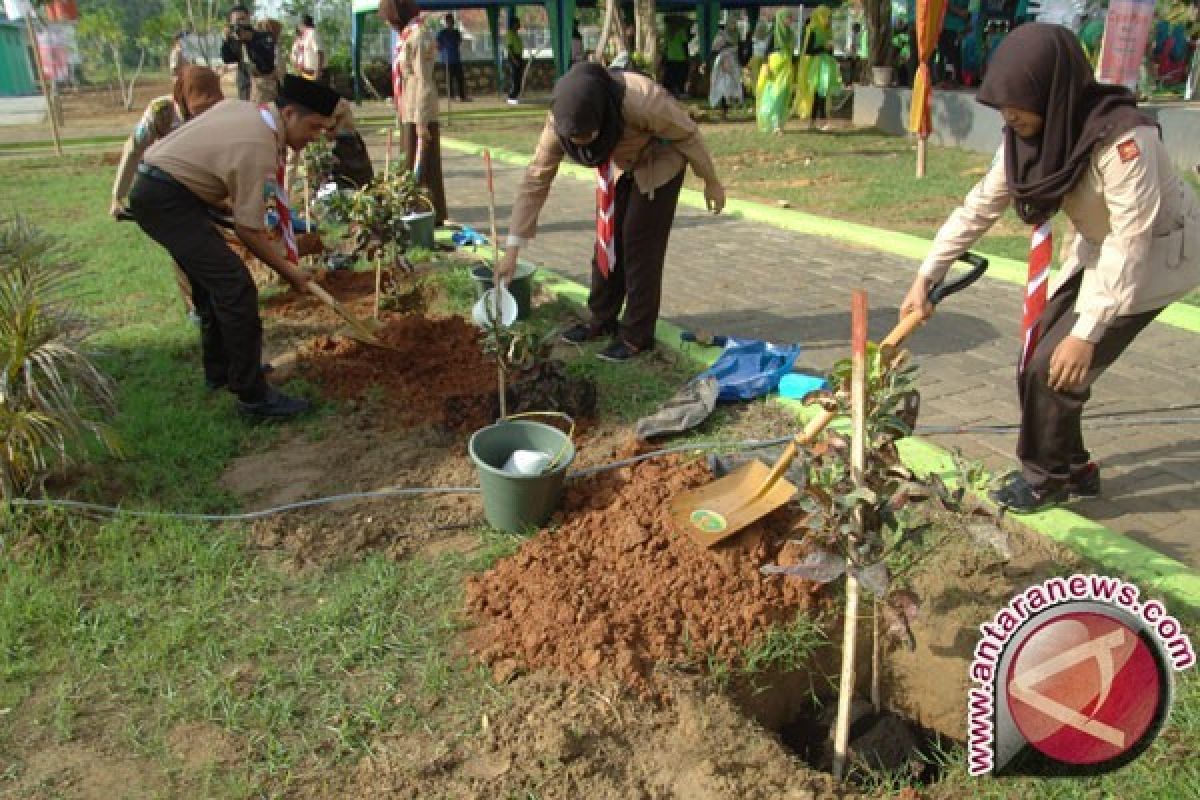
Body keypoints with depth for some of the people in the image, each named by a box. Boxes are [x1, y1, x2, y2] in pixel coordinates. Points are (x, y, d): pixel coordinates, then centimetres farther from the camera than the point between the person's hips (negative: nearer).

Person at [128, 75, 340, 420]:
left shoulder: (238, 107, 8)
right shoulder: (259, 147, -20)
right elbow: (248, 230, -16)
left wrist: (224, 200, 24)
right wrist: (287, 270, -5)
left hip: (153, 188, 11)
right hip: (167, 199, -11)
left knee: (212, 280, 20)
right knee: (235, 288, -14)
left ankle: (219, 370, 33)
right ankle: (252, 395, -12)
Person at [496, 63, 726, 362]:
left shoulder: (640, 100, -42)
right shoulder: (561, 120, -28)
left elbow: (687, 133, -24)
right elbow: (535, 180, -23)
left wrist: (711, 182, -10)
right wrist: (512, 248, -24)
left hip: (659, 162, -4)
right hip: (617, 165, 5)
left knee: (640, 243, -7)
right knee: (608, 239, 6)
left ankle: (638, 334, 2)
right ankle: (602, 319, 21)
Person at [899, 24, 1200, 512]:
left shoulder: (1123, 137, -32)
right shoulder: (1028, 135, -10)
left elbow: (1131, 242, -31)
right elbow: (980, 207, -4)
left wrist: (1086, 332, -32)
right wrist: (926, 277, -9)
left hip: (1156, 254, -7)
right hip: (1099, 249, 7)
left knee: (1053, 368, -11)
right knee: (1036, 357, 3)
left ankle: (1046, 478, 11)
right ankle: (1074, 473, 22)